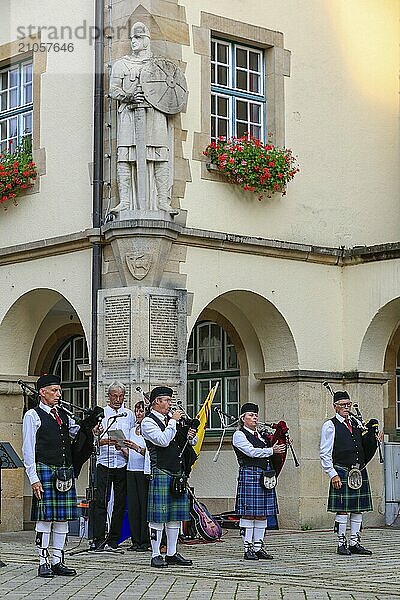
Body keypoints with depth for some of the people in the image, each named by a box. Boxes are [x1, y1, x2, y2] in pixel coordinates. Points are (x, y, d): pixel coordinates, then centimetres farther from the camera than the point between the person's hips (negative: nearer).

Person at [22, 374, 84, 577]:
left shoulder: (63, 415, 17)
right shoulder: (32, 416, -2)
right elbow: (28, 450, -6)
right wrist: (33, 478, -13)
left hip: (65, 471, 6)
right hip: (45, 469, -6)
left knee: (63, 517, 7)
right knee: (45, 517, -6)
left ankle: (57, 561, 13)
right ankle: (43, 562, 1)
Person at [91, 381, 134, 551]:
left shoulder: (129, 415, 14)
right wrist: (107, 441, -19)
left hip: (123, 464, 3)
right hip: (104, 462, -3)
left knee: (120, 502, 2)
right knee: (101, 500, -10)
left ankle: (113, 541, 8)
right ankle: (98, 539, -11)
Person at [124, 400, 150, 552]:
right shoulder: (132, 430, 16)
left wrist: (137, 448, -27)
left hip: (144, 472, -7)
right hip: (131, 471, 7)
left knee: (145, 504, -4)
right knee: (132, 505, 5)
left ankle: (145, 541, 1)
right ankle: (135, 540, 10)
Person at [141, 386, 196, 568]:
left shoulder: (172, 417, 17)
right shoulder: (148, 422, -5)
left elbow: (192, 442, 22)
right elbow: (163, 440, -20)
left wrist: (190, 436, -1)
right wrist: (173, 421, -12)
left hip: (178, 472, 7)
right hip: (160, 472, -7)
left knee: (175, 515, 9)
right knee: (158, 516, -6)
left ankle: (172, 554, 15)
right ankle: (156, 555, 0)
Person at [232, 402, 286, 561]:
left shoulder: (260, 435, 22)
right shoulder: (239, 435, -1)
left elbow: (267, 456, 22)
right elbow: (252, 452, -14)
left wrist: (280, 446, 5)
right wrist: (272, 450, -11)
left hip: (265, 476, 8)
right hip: (249, 474, -8)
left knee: (262, 513, 6)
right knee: (248, 513, -6)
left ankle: (258, 547, 11)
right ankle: (248, 548, -2)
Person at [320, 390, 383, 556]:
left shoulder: (356, 424, 16)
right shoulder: (330, 426, -2)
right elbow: (325, 453, -5)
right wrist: (333, 474, -12)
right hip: (341, 472, -6)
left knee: (358, 509, 7)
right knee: (342, 509, -4)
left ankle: (354, 543, 14)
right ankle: (341, 544, 3)